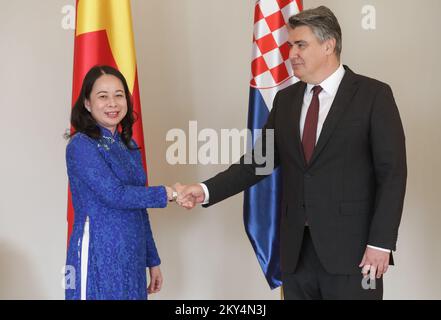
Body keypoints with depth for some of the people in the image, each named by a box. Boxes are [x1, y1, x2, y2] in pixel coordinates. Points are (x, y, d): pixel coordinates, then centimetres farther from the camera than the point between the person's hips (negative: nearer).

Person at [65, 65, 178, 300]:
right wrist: (168, 194, -12)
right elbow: (114, 194, -19)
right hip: (98, 258, -6)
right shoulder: (81, 145, -10)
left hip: (132, 258, 6)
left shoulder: (129, 146, 11)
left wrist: (152, 261, 15)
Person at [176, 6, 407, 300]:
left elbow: (392, 173, -7)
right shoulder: (286, 99, 11)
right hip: (296, 248, 5)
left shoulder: (373, 95, -4)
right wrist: (206, 191, -4)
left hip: (351, 247, -4)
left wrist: (381, 242, -13)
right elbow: (258, 161, 9)